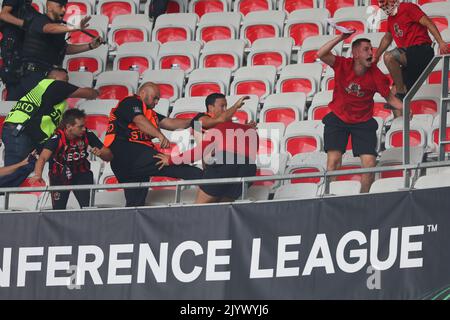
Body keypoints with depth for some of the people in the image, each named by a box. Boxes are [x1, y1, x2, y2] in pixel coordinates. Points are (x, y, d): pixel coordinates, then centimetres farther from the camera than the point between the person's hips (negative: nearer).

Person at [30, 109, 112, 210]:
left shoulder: (87, 135, -17)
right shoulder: (56, 139, -26)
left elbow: (109, 156, -9)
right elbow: (43, 158, -42)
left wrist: (100, 153, -33)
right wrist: (38, 175, -62)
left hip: (81, 174, 1)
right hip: (59, 177, -1)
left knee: (86, 206, -19)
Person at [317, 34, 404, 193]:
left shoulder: (376, 75, -11)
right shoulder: (343, 65, -13)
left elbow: (389, 97, 1)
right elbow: (321, 54, -27)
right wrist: (341, 38, -33)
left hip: (363, 122, 1)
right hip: (338, 119, -1)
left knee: (370, 164, -8)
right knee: (333, 160, -15)